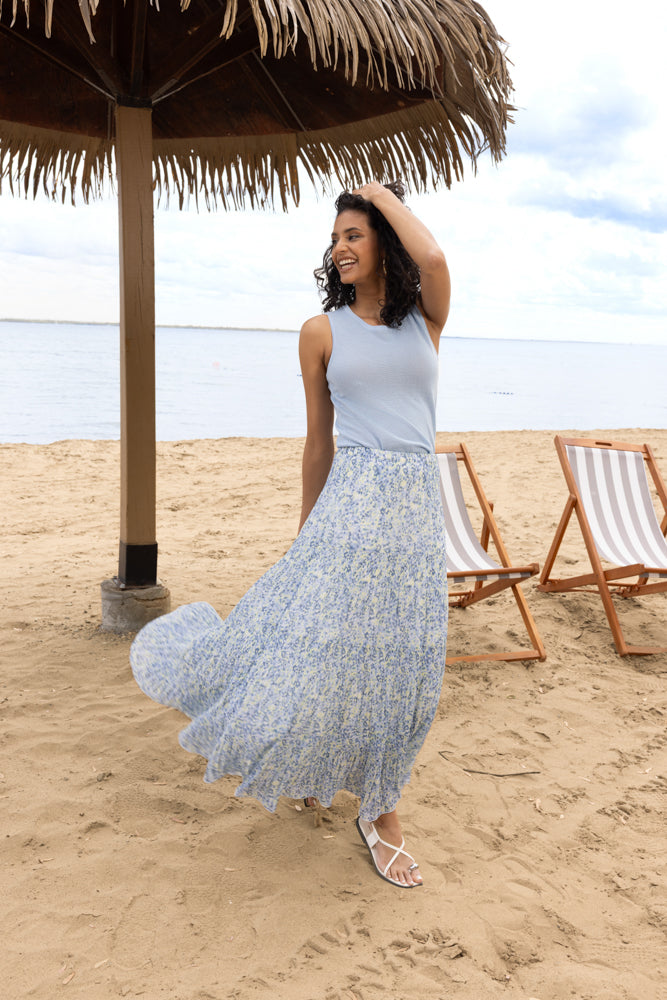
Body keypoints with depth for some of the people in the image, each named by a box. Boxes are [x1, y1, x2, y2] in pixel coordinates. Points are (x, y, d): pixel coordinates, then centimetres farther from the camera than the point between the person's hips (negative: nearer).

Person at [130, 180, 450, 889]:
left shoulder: (425, 317, 8)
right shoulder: (323, 331, 5)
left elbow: (433, 259, -16)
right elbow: (319, 441, 9)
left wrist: (381, 191, 0)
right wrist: (307, 531, 11)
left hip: (418, 506, 2)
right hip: (352, 500, -2)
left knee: (400, 667, 7)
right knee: (319, 647, -6)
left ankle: (380, 814, 25)